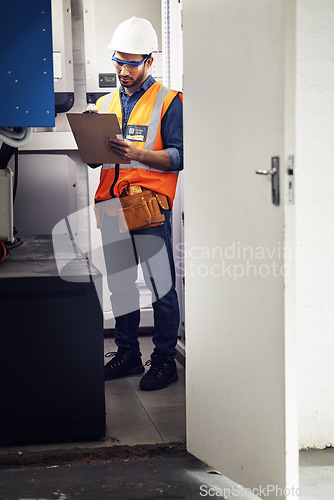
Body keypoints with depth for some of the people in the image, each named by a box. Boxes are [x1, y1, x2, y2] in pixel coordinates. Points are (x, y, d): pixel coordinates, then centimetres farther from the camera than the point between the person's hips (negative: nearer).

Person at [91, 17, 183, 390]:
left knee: (160, 285, -3)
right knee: (119, 282, 10)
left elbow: (178, 157, -7)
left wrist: (137, 155, -21)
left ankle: (164, 359, 5)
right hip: (111, 202, 5)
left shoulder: (168, 101, 1)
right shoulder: (105, 104, 18)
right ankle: (127, 353, 20)